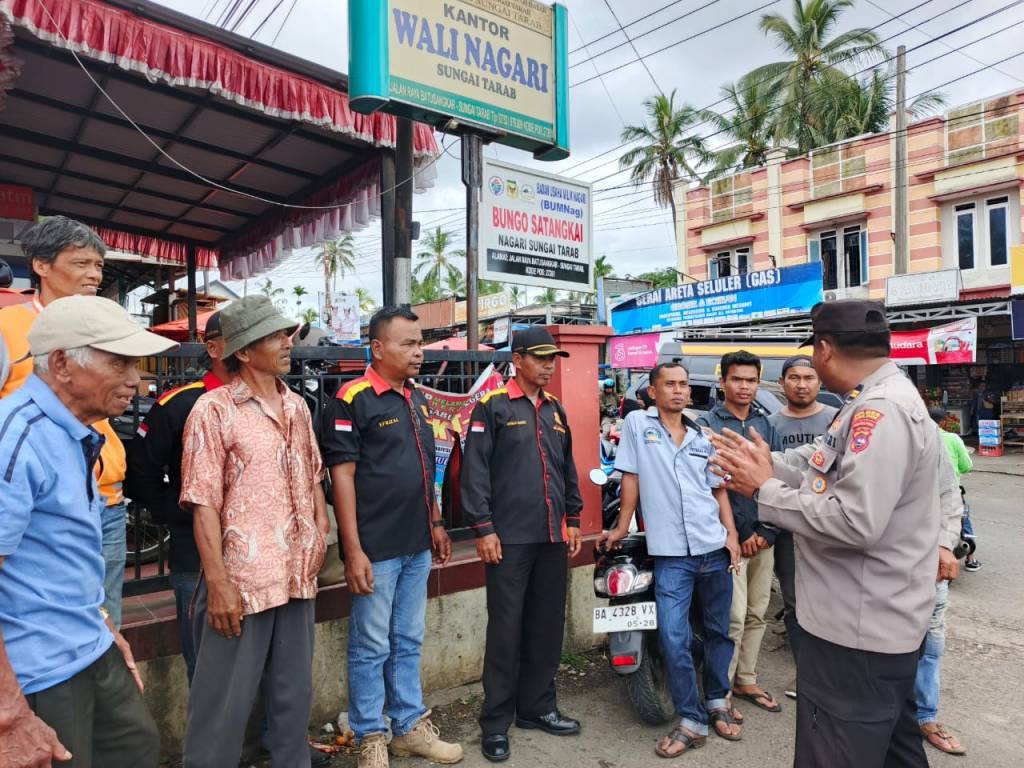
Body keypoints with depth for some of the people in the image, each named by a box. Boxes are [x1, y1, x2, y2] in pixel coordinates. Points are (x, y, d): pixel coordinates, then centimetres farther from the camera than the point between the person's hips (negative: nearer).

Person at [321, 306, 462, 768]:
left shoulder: (417, 400, 11)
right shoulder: (353, 400, -12)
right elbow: (342, 476, -15)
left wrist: (437, 524, 17)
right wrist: (353, 549, -17)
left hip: (417, 546, 7)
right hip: (375, 549, -7)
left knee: (408, 643, 18)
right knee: (371, 648, 7)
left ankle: (410, 726, 32)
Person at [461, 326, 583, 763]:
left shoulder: (555, 409, 14)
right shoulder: (492, 405, -5)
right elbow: (474, 469, -10)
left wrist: (573, 519, 15)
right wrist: (482, 528, -14)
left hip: (553, 536, 6)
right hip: (509, 538, -6)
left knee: (547, 626, 13)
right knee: (506, 630, 1)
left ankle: (537, 707, 29)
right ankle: (496, 721, 15)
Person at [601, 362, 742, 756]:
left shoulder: (703, 438, 10)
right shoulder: (637, 423, -1)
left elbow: (719, 488, 13)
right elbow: (630, 477, 0)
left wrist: (731, 534, 3)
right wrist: (622, 528, 3)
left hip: (714, 549, 4)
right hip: (670, 553, -4)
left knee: (719, 631, 15)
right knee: (674, 639, -6)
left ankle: (717, 702, 35)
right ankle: (692, 721, 11)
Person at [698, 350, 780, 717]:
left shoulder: (765, 423, 12)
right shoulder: (708, 423, -3)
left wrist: (766, 530, -3)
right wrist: (741, 531, -11)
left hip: (763, 534, 5)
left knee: (757, 614, 12)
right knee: (734, 618, -5)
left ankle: (746, 681, 27)